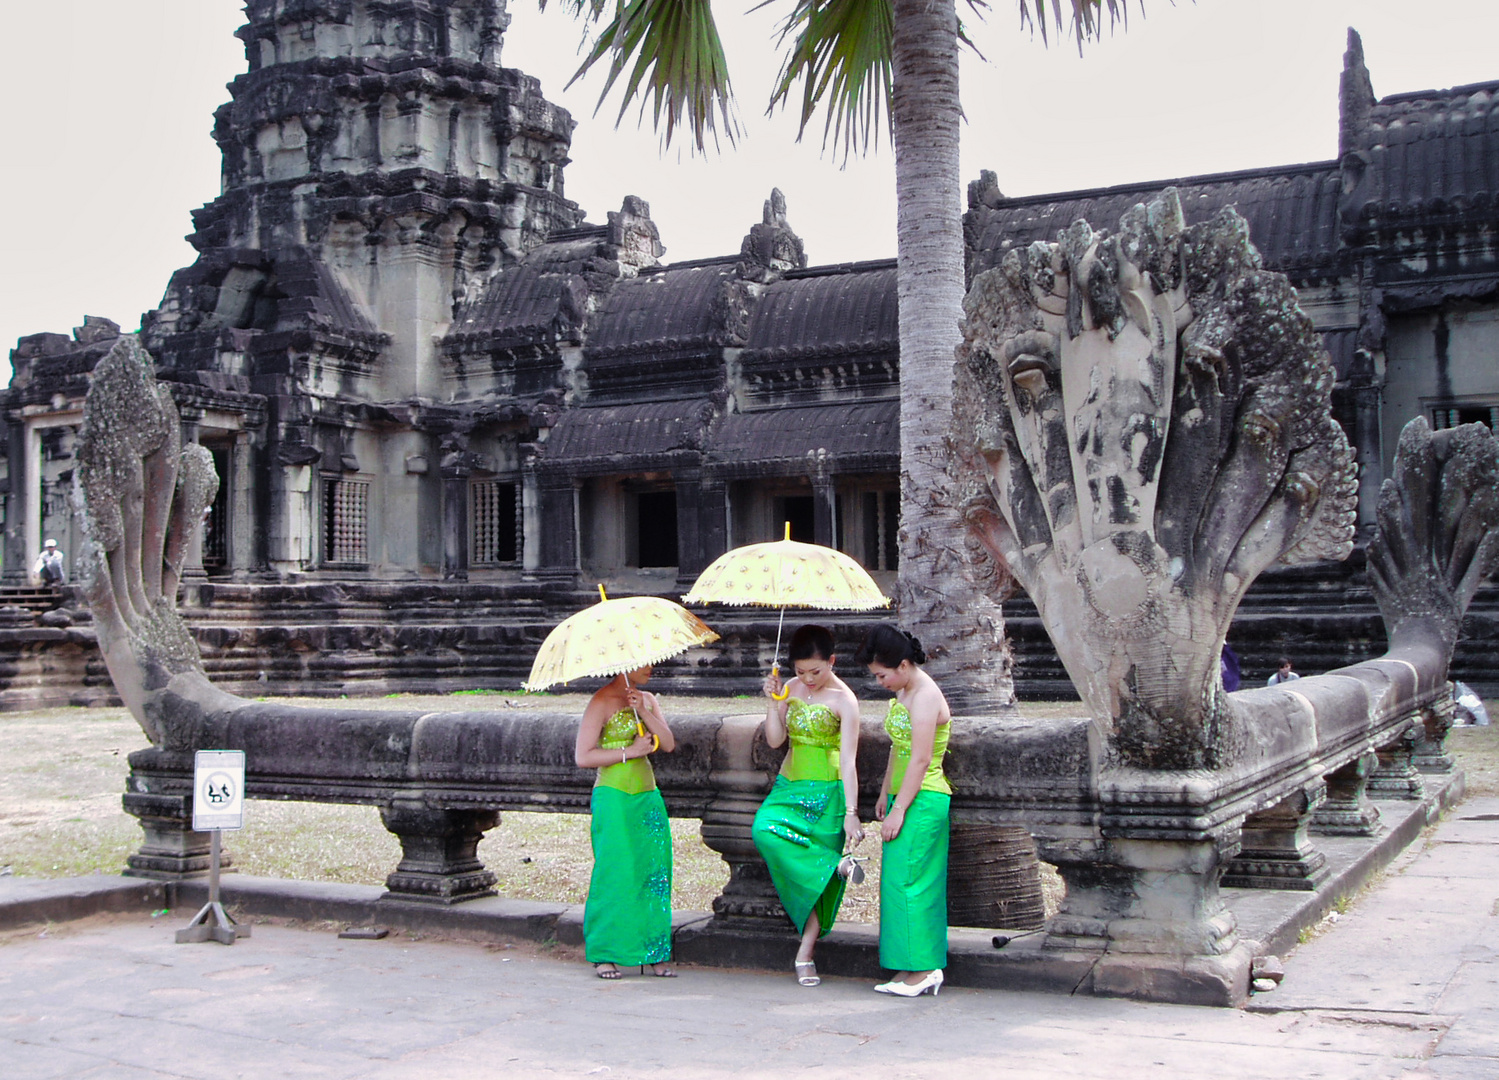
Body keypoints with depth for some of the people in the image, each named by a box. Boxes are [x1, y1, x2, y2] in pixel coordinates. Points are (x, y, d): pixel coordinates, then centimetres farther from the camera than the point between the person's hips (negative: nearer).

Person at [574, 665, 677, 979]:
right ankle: (604, 955, 4)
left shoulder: (648, 700, 13)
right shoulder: (602, 702, -7)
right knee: (615, 873, -6)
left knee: (654, 871, 2)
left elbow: (668, 744, 2)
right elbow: (583, 757, -11)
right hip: (614, 796, -6)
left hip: (648, 796, 6)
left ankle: (655, 955, 9)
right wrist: (629, 751, -13)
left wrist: (643, 712, -10)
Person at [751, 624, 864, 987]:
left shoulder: (844, 701, -11)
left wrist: (851, 813, -24)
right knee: (765, 830, -27)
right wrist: (773, 701, -8)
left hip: (827, 792, -5)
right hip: (789, 786, 5)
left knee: (815, 879, -4)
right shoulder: (793, 689, 6)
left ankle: (804, 956, 4)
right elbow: (774, 739, 4)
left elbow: (848, 761, -17)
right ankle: (836, 864, -20)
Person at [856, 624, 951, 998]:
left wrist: (899, 810, -20)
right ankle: (920, 969, 12)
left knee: (908, 882, -8)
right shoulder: (904, 692, 14)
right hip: (906, 797, 10)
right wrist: (885, 793, 24)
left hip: (923, 800, -10)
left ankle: (922, 969, -1)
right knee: (902, 883, 9)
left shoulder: (925, 696, -17)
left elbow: (920, 760, -20)